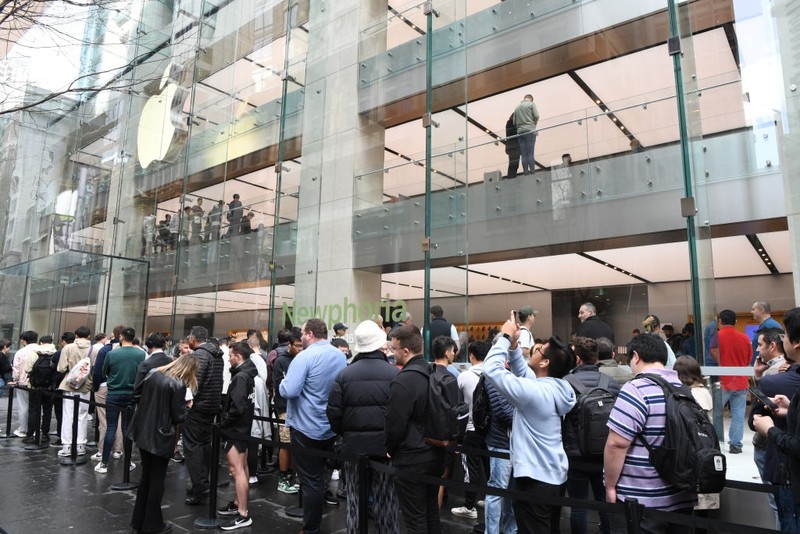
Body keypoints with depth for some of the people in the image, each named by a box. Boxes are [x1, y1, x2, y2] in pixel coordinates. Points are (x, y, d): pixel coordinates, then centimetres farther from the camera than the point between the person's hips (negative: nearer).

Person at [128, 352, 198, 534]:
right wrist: (188, 406, 1)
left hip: (143, 432, 7)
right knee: (157, 480, 8)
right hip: (161, 437, -7)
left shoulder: (153, 373, 1)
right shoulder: (179, 385, -19)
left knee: (145, 477, 19)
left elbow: (136, 395, 11)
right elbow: (178, 417, -16)